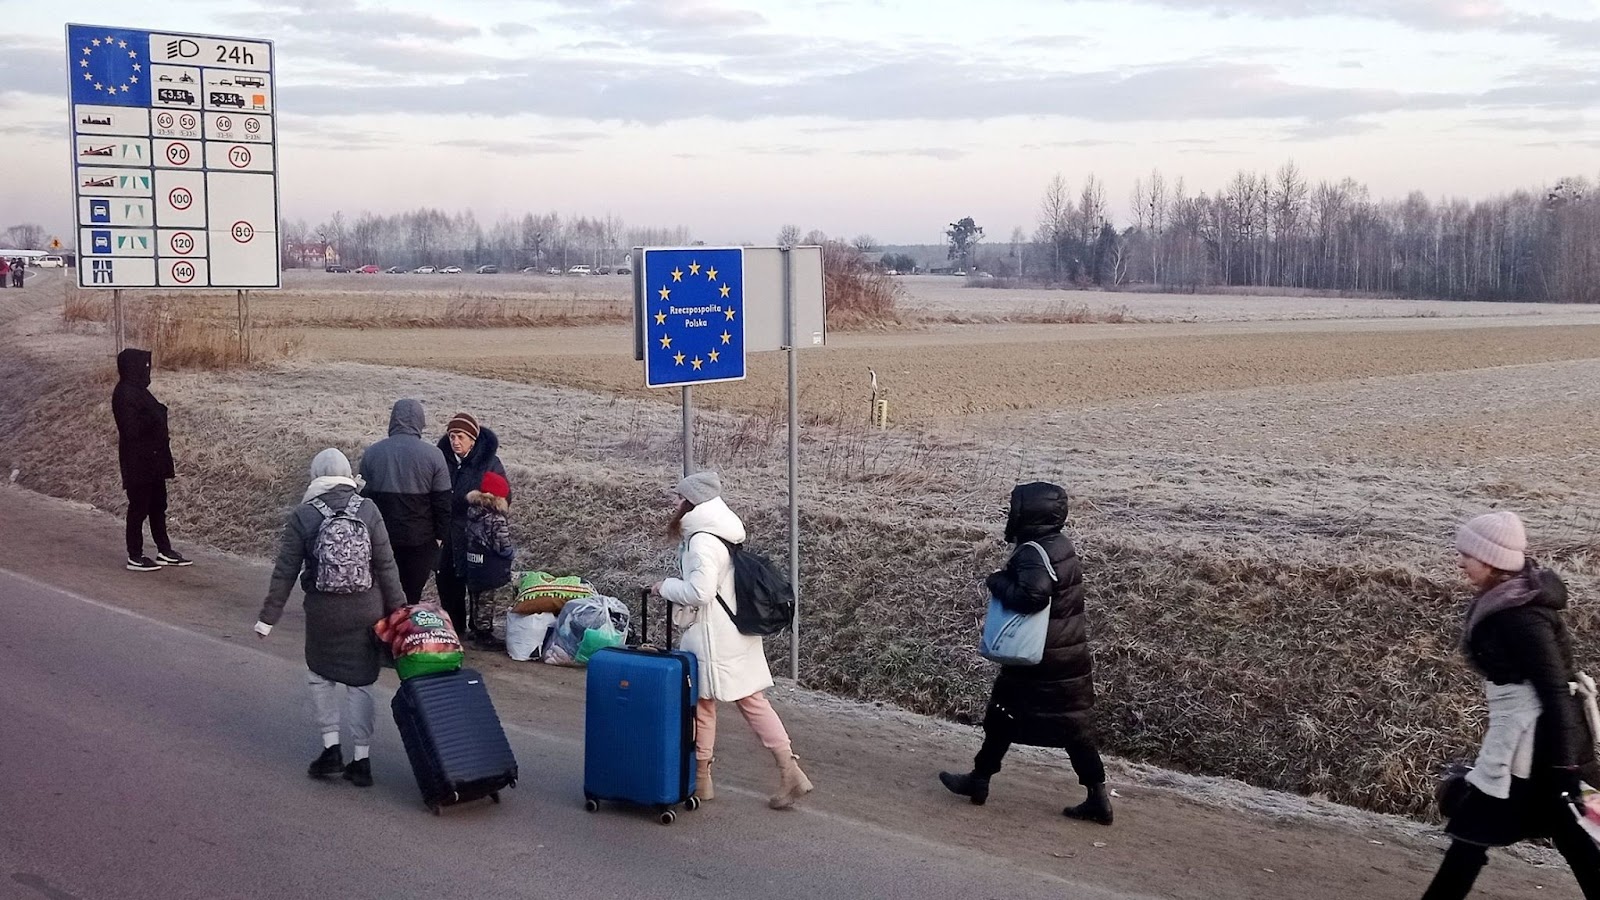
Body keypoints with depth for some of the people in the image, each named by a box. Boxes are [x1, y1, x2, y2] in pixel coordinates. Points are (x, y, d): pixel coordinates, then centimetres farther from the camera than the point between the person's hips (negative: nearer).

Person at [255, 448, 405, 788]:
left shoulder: (302, 516, -6)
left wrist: (268, 617, 3)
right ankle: (361, 760, 12)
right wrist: (397, 609, 5)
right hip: (366, 610, 1)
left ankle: (331, 747, 13)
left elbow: (284, 572, -4)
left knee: (320, 676, 20)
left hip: (323, 611, -1)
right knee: (360, 681, 11)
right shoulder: (368, 510, -3)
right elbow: (386, 565, -3)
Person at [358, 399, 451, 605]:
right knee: (412, 597, 5)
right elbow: (443, 502, -7)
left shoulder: (371, 453, -2)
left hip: (381, 539, 2)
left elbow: (364, 496, 5)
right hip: (420, 540, -2)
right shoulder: (433, 456, -9)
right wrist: (439, 535, 3)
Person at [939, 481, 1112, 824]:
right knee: (1075, 725, 9)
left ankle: (979, 780, 24)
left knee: (1003, 717, 10)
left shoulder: (1033, 553, -20)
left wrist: (998, 583, -19)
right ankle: (1098, 797, 8)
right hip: (1072, 656, 8)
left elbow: (1032, 594, -35)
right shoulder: (1062, 545, 8)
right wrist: (1007, 581, 3)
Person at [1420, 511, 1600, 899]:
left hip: (1531, 734, -10)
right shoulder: (1506, 598, 5)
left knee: (1474, 827, 1)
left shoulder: (1521, 617, -24)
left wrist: (1563, 766, -24)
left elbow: (1555, 691, -24)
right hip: (1521, 726, 10)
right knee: (1568, 832, 16)